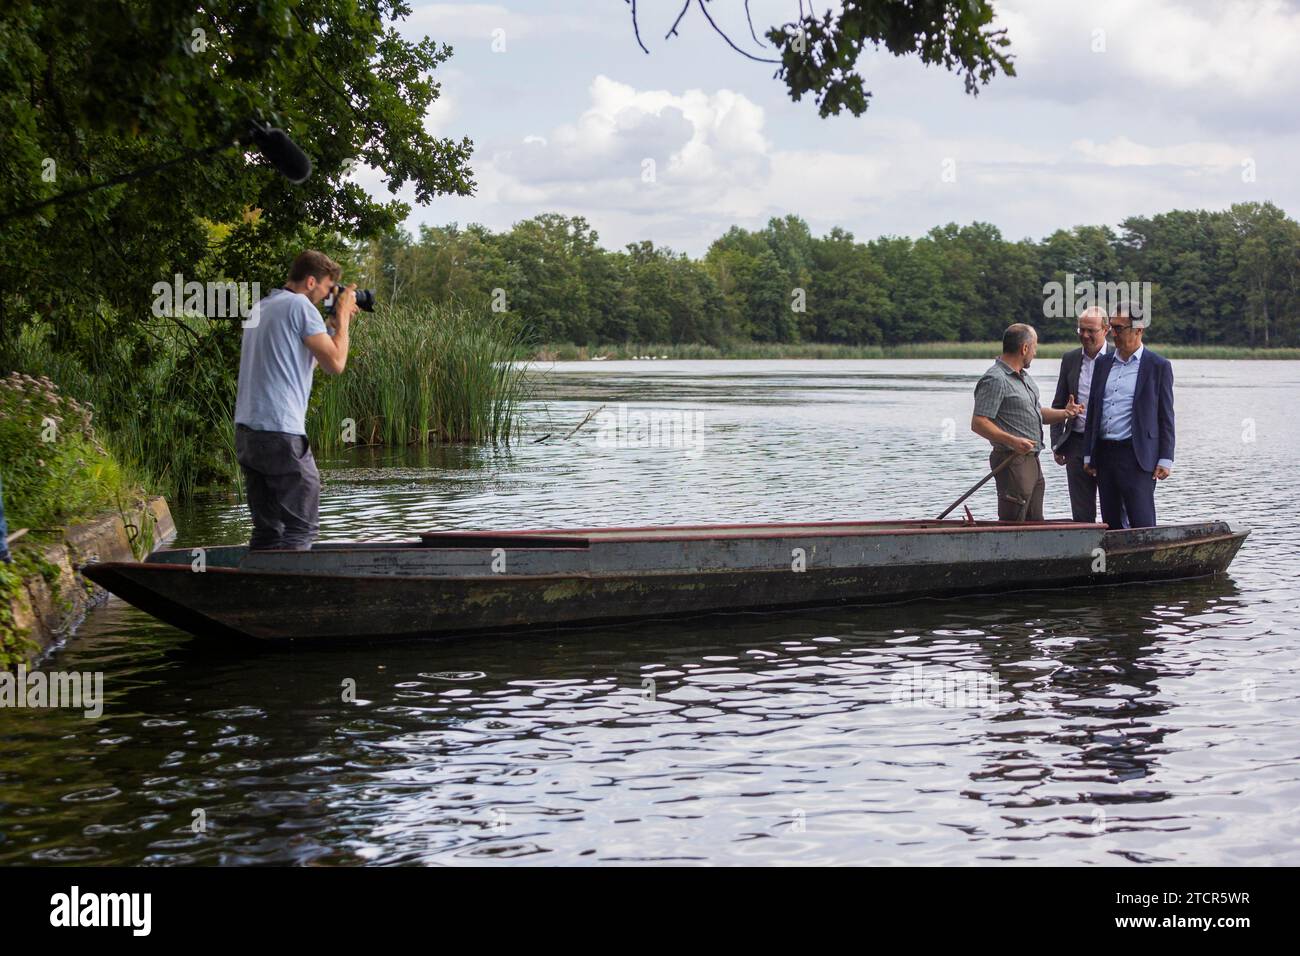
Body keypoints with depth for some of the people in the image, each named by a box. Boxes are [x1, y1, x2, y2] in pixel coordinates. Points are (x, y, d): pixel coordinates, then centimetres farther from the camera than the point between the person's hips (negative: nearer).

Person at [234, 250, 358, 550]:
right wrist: (342, 317, 3)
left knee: (267, 528, 11)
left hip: (246, 432, 9)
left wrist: (338, 322, 23)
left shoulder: (261, 308, 21)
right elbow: (335, 363, -10)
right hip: (281, 433, -9)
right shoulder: (301, 306, -8)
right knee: (302, 527, -5)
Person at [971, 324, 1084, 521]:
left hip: (1032, 460, 10)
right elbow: (978, 423, -20)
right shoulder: (995, 379, -14)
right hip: (1012, 460, -10)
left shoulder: (1024, 377, 18)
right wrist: (1012, 441, -29)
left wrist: (1064, 413, 7)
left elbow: (1037, 413, 26)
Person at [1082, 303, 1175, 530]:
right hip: (1105, 455, 6)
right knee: (1110, 523, 8)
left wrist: (1165, 460, -7)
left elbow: (1166, 417, -1)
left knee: (1142, 525, -7)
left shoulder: (1158, 366, 0)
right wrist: (1088, 455, 12)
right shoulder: (1103, 363, 14)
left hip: (1137, 458, -6)